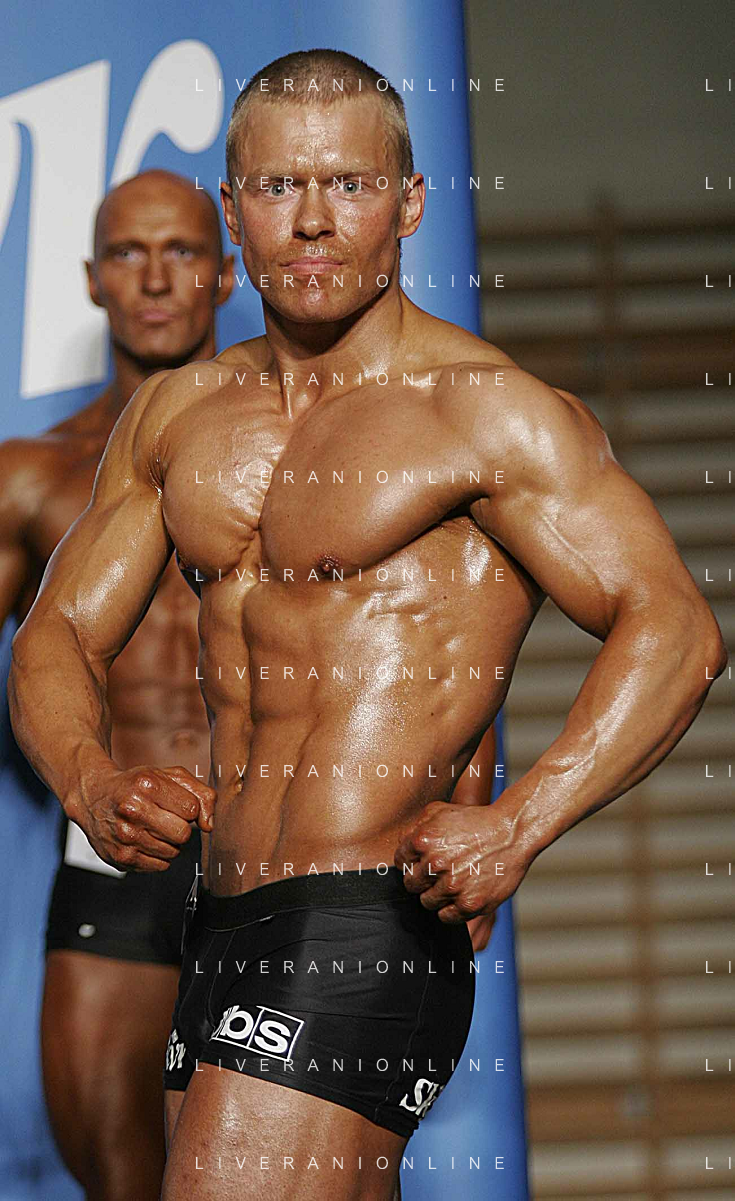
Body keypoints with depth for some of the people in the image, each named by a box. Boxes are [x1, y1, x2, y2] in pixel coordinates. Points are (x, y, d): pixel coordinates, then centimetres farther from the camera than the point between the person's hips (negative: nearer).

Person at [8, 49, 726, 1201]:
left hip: (365, 935, -8)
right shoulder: (179, 414, 14)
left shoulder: (486, 409, -7)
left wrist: (516, 826, -28)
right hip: (223, 932, 8)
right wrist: (94, 786, -8)